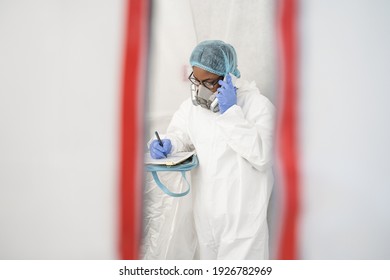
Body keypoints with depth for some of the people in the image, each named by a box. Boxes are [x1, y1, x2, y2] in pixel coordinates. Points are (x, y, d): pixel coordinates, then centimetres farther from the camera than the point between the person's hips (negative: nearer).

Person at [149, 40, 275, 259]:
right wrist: (168, 145, -8)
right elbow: (181, 135, 17)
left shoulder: (258, 104, -12)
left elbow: (263, 156, -23)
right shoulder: (192, 105, 3)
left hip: (243, 215, -5)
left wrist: (231, 113, -24)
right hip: (206, 212, 5)